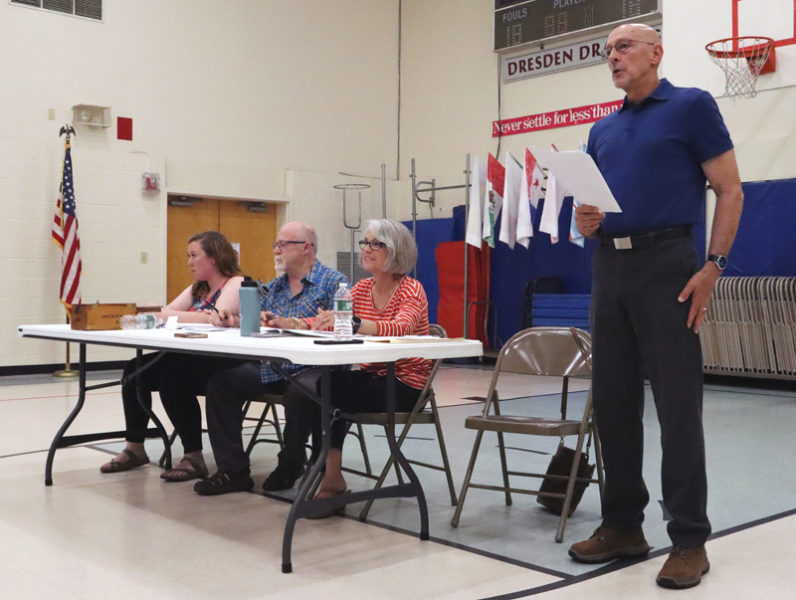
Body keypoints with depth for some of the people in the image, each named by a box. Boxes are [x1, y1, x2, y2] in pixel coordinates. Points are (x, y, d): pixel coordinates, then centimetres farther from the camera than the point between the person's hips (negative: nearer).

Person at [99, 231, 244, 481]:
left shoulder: (236, 284, -6)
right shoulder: (198, 289, 22)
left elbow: (215, 319, -23)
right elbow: (167, 311, 9)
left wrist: (169, 315, -16)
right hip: (192, 357, 9)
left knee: (173, 376, -31)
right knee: (134, 371, -1)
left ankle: (194, 457, -23)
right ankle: (135, 448, 7)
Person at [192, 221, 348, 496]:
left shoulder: (332, 282, 0)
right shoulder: (273, 286, 23)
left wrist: (295, 324, -22)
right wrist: (229, 319, 0)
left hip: (309, 369, -7)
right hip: (268, 367, 7)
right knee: (221, 380, -11)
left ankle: (290, 466, -11)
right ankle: (233, 470, -7)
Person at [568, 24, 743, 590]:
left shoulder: (691, 106, 1)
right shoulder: (602, 131, 18)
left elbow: (730, 191, -3)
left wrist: (713, 266, -13)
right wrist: (585, 219, -2)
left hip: (667, 264, -6)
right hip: (609, 267, 6)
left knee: (677, 404, -5)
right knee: (613, 401, 7)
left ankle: (690, 539, 4)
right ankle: (623, 524, 18)